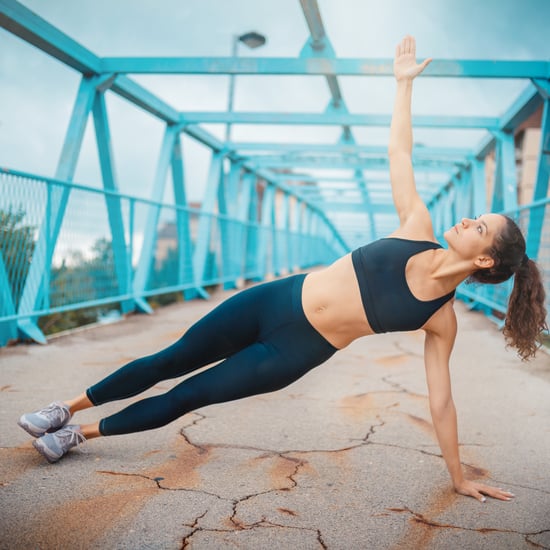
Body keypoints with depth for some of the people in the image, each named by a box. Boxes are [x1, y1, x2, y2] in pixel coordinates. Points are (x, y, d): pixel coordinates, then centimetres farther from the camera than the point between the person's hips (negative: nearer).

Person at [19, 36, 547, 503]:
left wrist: (458, 477, 0)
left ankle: (80, 432, 23)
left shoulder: (441, 319, -7)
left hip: (294, 354, -2)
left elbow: (441, 401, -2)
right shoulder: (418, 232, -1)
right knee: (170, 361, 8)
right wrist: (403, 83, 4)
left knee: (186, 397, 2)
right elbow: (400, 155, 4)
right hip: (275, 302, 2)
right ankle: (68, 407, 26)